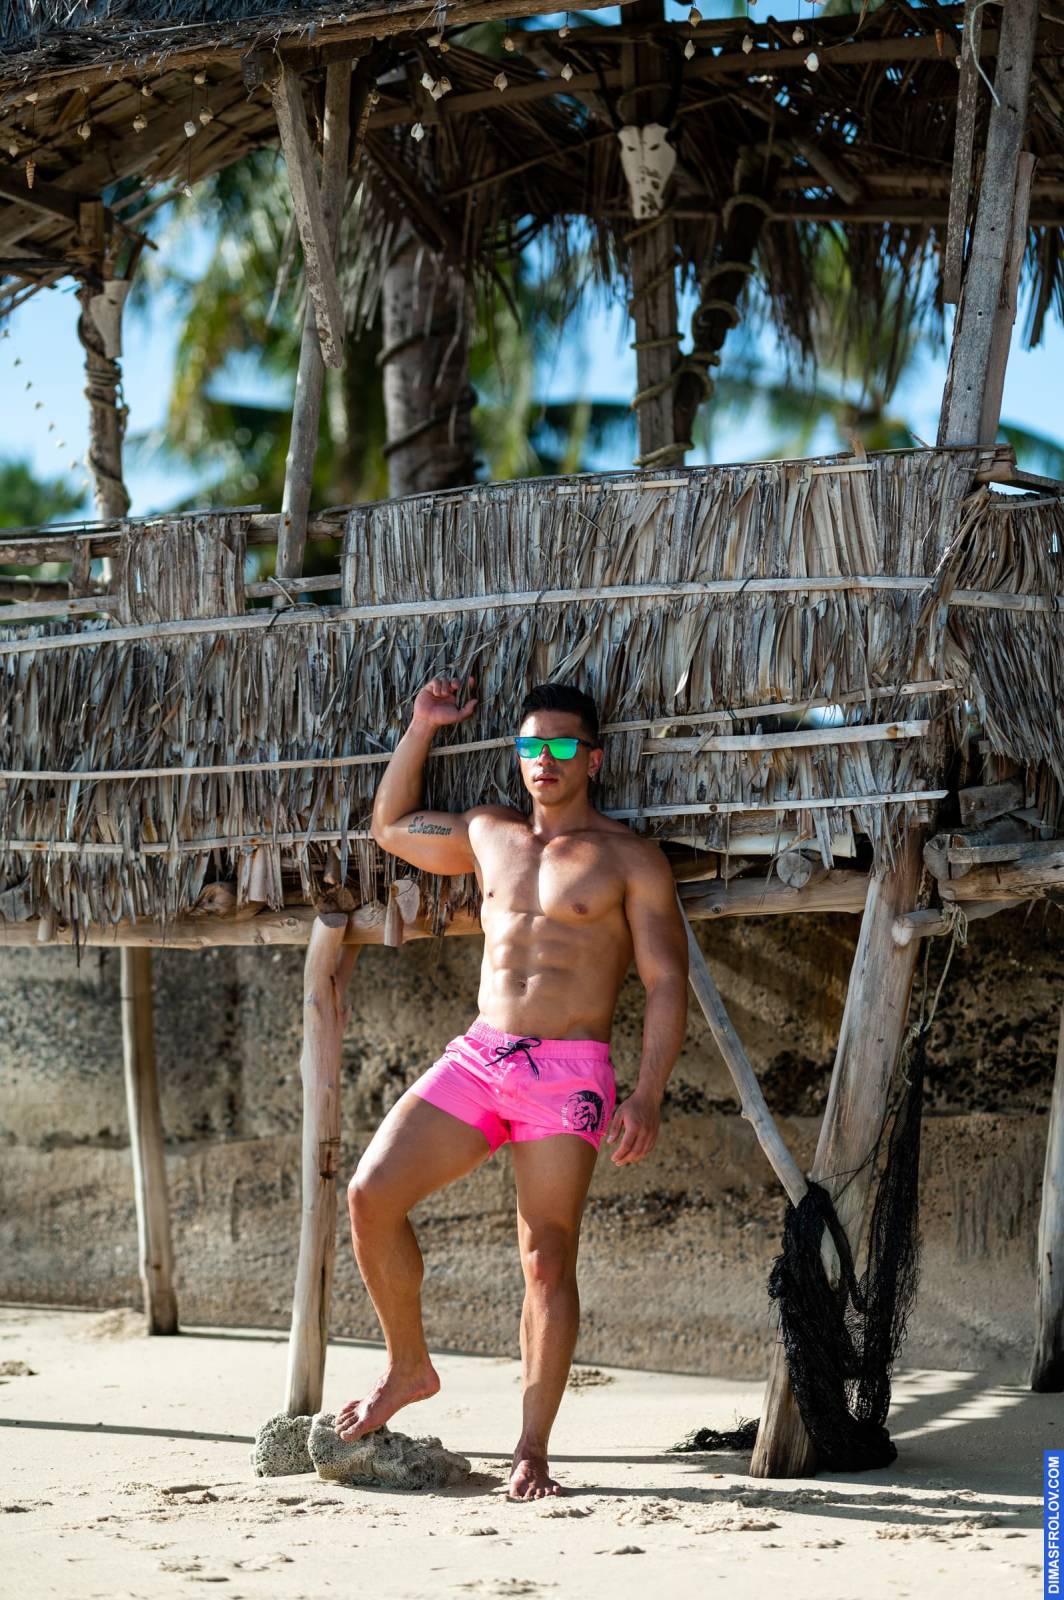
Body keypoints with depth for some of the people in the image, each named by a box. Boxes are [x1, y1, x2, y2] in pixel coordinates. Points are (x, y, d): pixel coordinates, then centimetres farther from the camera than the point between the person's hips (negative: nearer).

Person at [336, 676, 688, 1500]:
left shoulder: (629, 859, 2)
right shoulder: (488, 834, 17)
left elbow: (667, 981, -2)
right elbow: (390, 826, 33)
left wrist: (648, 1096, -13)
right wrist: (423, 728, 22)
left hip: (569, 1070, -5)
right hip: (478, 1055, 5)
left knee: (548, 1259, -7)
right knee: (370, 1194, -10)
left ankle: (532, 1453, -1)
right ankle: (408, 1368, 8)